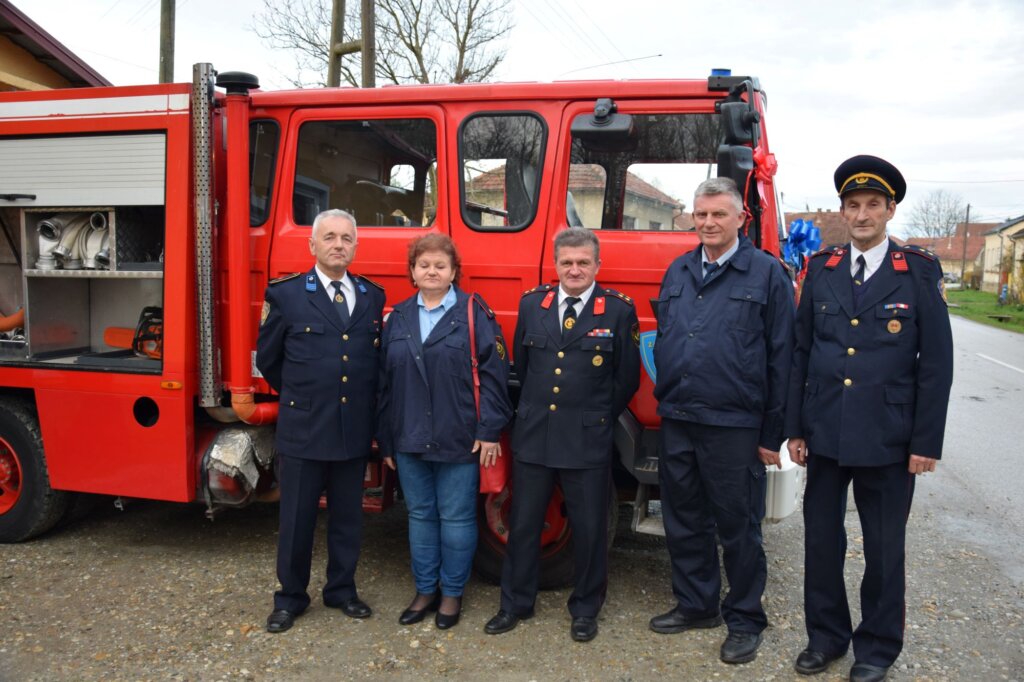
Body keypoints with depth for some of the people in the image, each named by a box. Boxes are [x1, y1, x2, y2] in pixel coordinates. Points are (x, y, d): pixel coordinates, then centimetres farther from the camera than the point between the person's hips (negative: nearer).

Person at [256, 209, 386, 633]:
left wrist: (366, 403, 8)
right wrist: (300, 397, 11)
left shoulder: (373, 297, 6)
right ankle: (291, 598, 27)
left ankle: (342, 590, 32)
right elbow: (267, 358, 5)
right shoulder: (286, 294, -4)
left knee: (347, 517, 15)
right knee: (297, 519, 9)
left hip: (356, 430, 3)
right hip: (303, 429, -3)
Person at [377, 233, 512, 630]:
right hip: (409, 438, 5)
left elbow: (492, 374, -8)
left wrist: (489, 430, -13)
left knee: (456, 518, 6)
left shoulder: (473, 313, -4)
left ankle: (452, 593, 23)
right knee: (420, 515, 15)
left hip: (458, 439, -4)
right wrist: (386, 439, 8)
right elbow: (386, 381, 10)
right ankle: (426, 590, 29)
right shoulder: (399, 317, 9)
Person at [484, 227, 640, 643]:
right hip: (533, 435, 3)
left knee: (589, 528, 9)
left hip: (587, 440, -3)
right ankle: (516, 604, 30)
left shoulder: (619, 310, -4)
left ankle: (585, 609, 28)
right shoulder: (531, 304, 5)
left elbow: (627, 379, 0)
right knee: (523, 524, 12)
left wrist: (597, 419, 5)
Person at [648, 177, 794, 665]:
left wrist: (772, 434, -8)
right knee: (683, 520, 15)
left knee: (738, 527, 8)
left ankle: (744, 620, 25)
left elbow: (780, 358, -6)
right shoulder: (678, 272, 11)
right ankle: (696, 604, 34)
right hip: (677, 422, 5)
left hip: (734, 426, -5)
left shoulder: (767, 274, -4)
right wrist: (665, 403, 10)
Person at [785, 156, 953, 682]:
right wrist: (794, 428, 3)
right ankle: (826, 636, 31)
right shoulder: (822, 269, 4)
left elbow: (936, 362, -4)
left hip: (888, 438, -2)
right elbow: (800, 352, 5)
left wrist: (926, 442, -7)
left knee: (884, 548, 11)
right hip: (825, 434, 3)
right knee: (821, 539, 12)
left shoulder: (920, 271, -3)